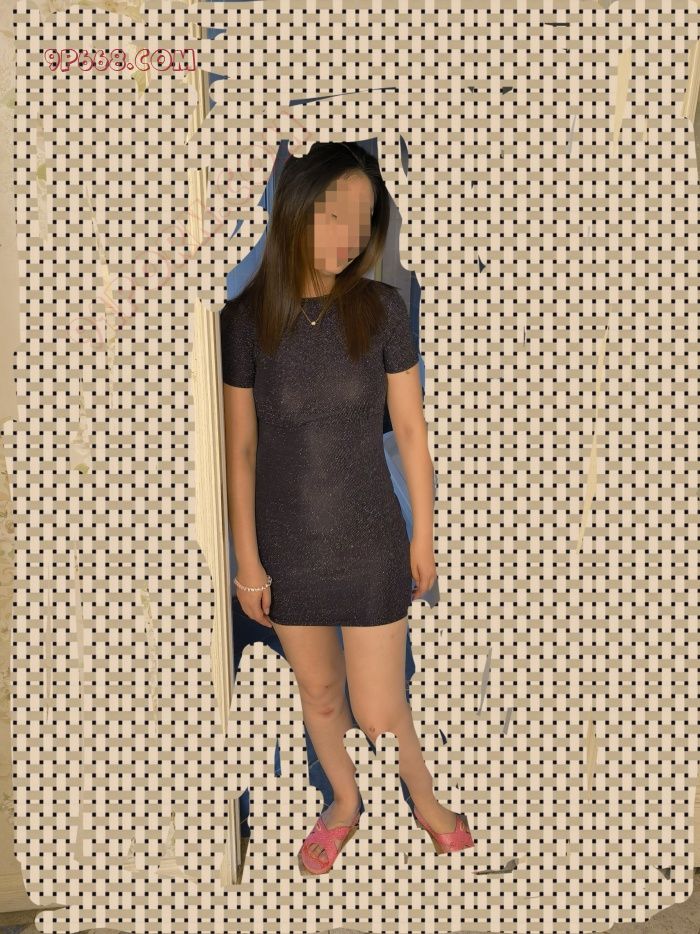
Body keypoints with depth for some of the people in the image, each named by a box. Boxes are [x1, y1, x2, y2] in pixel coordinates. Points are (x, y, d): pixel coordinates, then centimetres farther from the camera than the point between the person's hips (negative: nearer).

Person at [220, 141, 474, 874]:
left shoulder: (381, 310, -12)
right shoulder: (246, 319, -11)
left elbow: (410, 430, -4)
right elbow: (240, 449, -6)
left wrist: (423, 536, 2)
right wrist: (247, 561, -3)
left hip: (370, 545, -1)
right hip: (288, 548, 1)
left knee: (379, 713, 5)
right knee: (318, 693, 20)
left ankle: (427, 803, 36)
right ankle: (344, 803, 47)